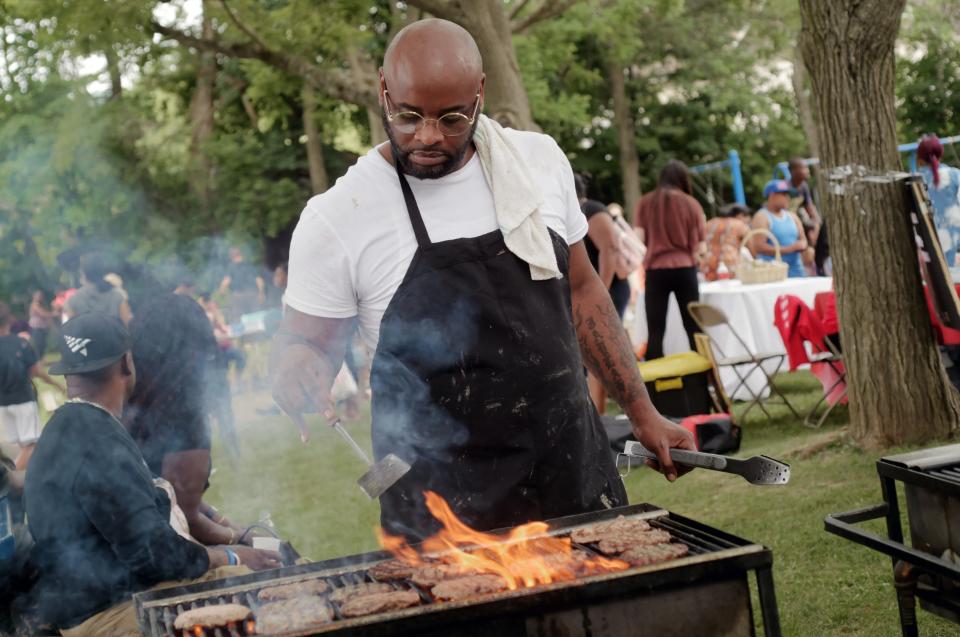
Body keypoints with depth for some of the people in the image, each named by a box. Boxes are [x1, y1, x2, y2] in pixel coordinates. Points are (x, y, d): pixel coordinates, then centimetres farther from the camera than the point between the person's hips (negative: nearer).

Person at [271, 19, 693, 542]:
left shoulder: (539, 160, 1)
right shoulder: (337, 219, -12)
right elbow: (303, 338, -1)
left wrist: (642, 414, 11)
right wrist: (296, 364, -24)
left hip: (575, 467, 4)